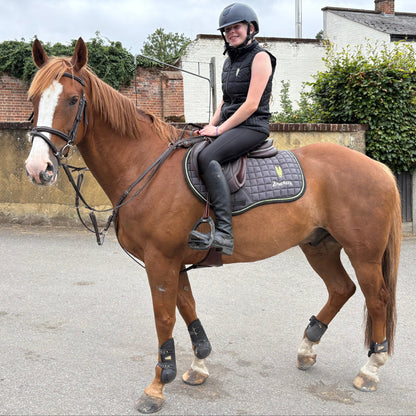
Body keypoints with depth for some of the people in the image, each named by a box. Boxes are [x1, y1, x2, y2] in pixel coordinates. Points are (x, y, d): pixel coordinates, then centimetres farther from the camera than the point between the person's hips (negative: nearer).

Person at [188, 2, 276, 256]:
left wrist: (220, 129, -15)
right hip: (229, 126, 9)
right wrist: (211, 125, 6)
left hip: (252, 127, -9)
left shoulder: (260, 57, -6)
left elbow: (251, 104, -15)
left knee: (208, 157, -32)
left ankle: (224, 233, -37)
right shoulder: (230, 60, 19)